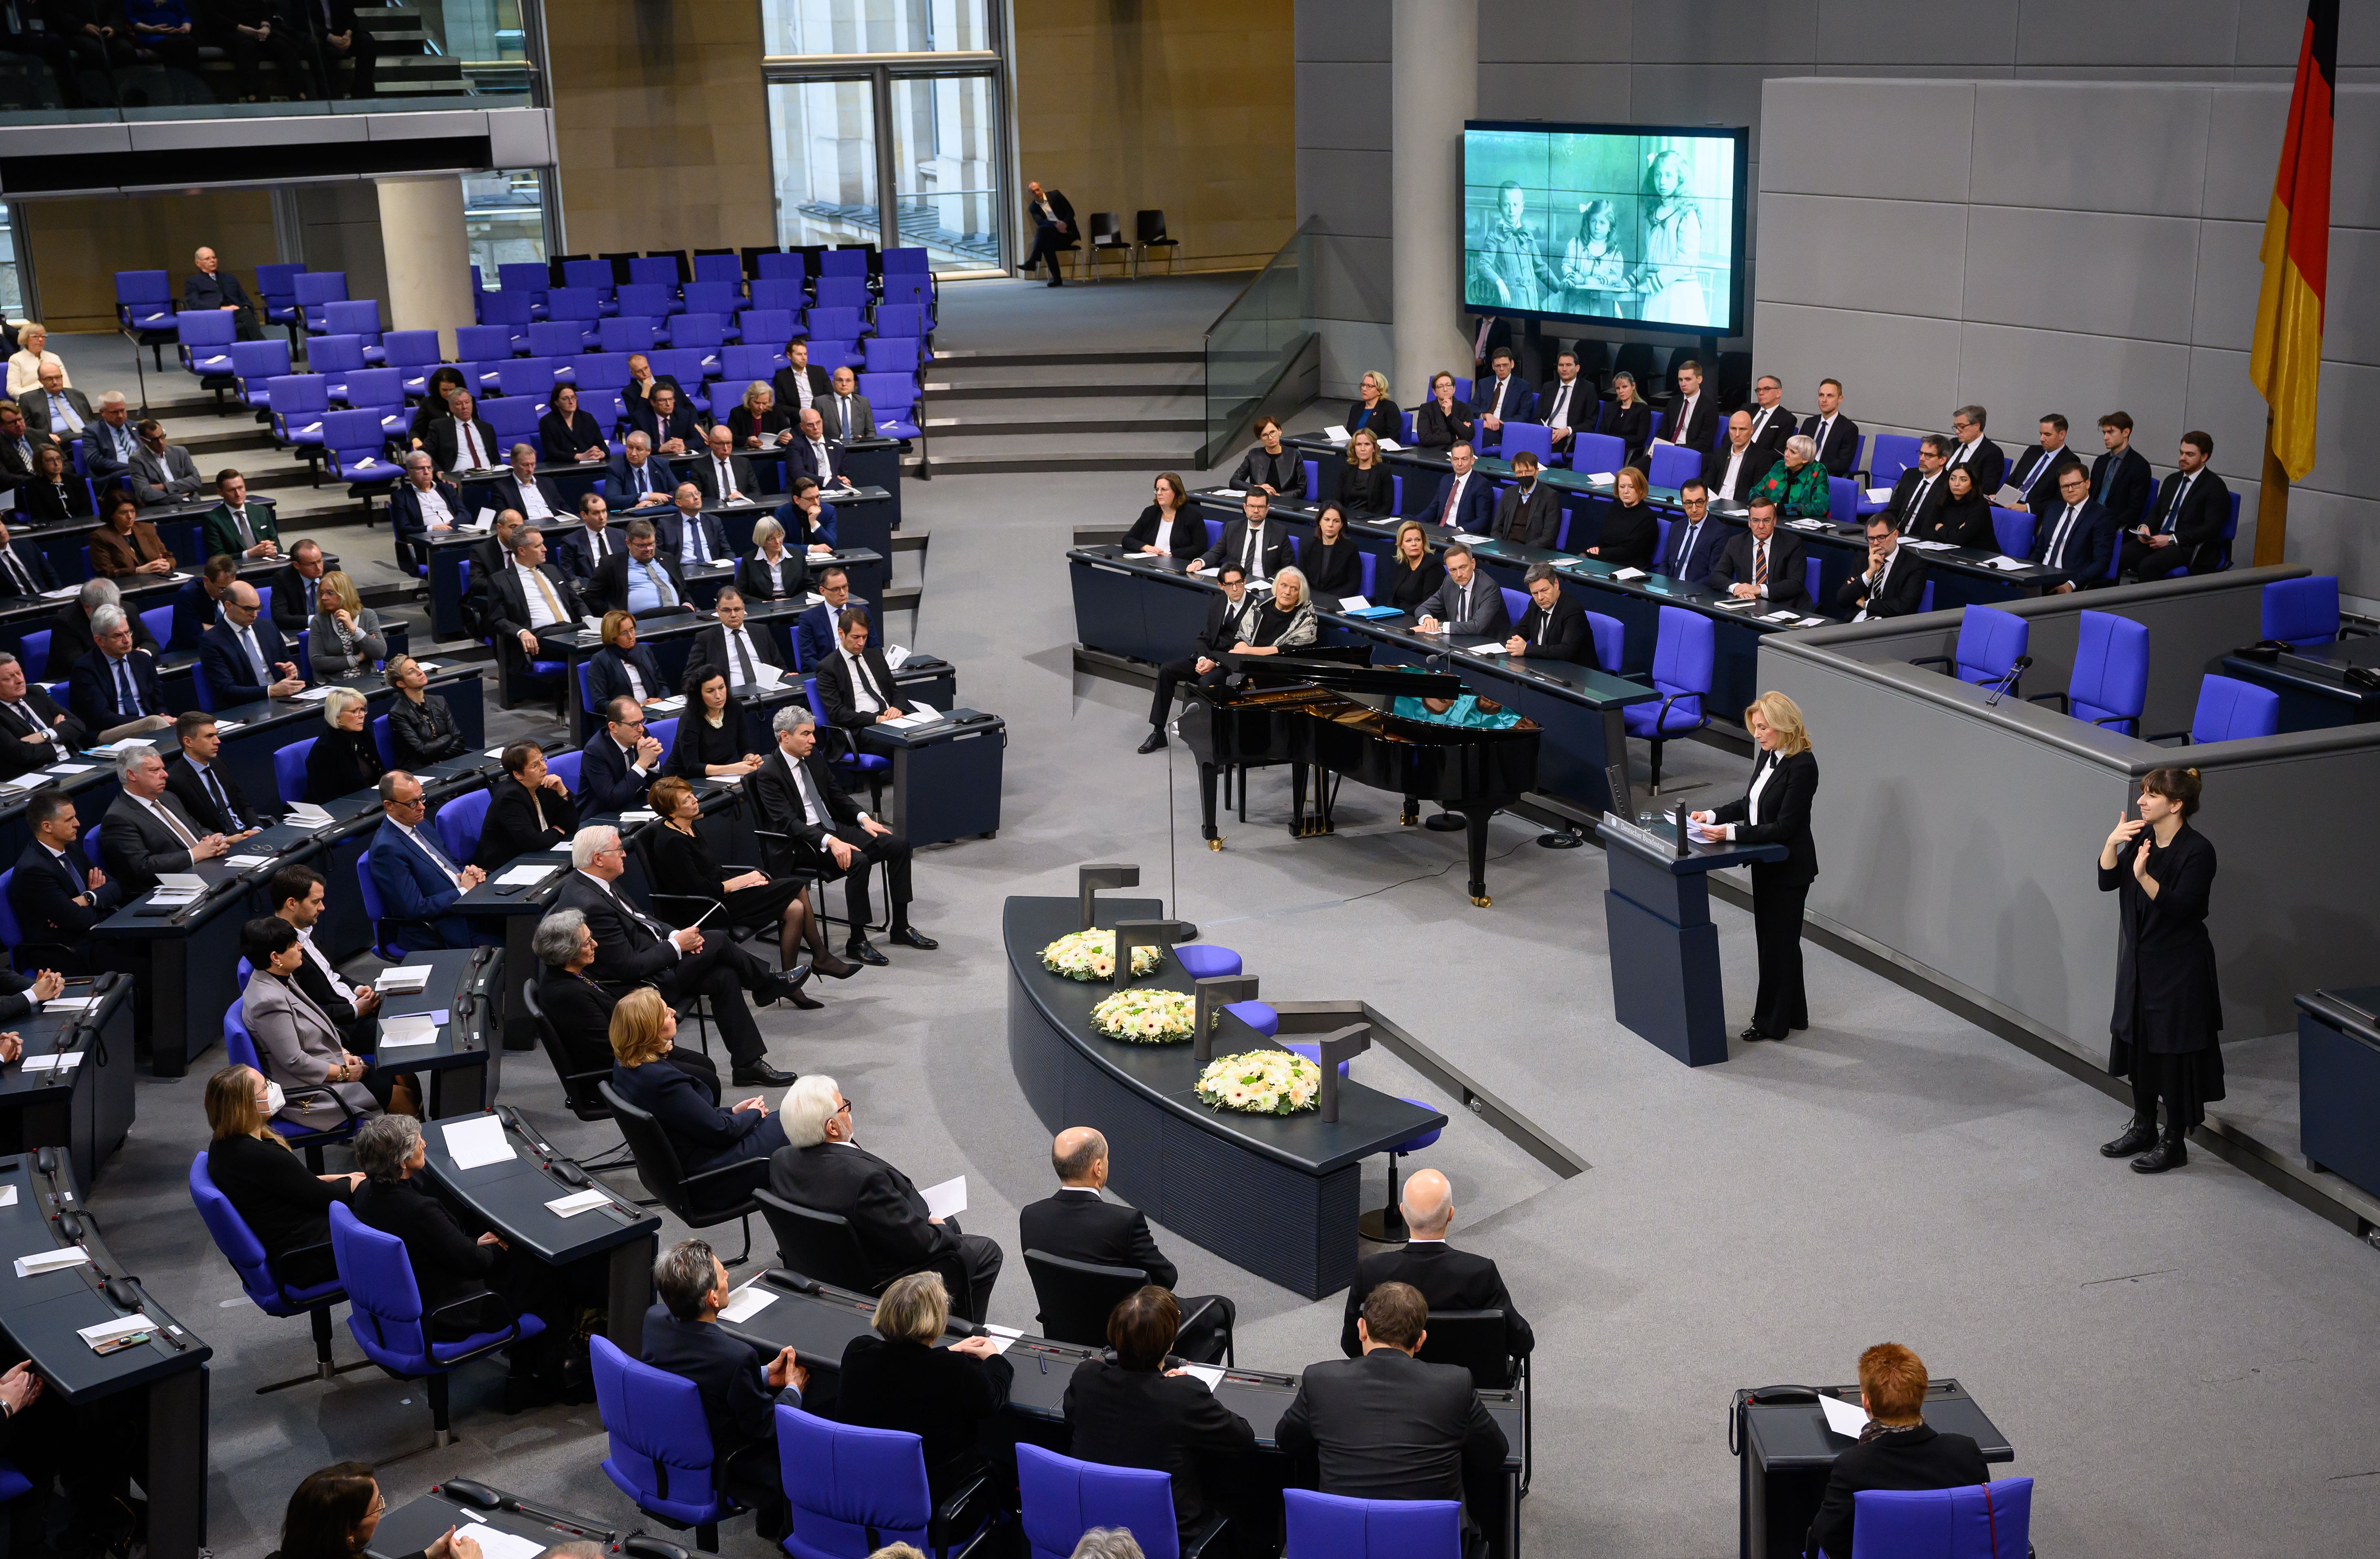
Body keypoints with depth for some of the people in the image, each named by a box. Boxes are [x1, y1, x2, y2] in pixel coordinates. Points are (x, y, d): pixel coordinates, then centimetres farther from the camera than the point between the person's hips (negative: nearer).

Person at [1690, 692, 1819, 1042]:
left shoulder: (1802, 766, -23)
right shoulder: (1767, 756, 4)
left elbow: (1784, 827, -24)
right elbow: (1750, 804, 15)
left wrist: (1732, 833, -27)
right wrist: (1713, 816, 1)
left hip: (1789, 868, -9)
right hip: (1766, 865, 9)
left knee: (1777, 942, 2)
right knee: (1778, 941, 18)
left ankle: (1772, 1022, 14)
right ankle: (1793, 1014, 31)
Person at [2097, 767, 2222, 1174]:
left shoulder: (2197, 850, -17)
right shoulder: (2142, 838, 4)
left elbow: (2179, 908, -25)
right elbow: (2107, 882, 2)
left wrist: (2144, 876, -38)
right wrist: (2112, 844, -13)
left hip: (2179, 969, -8)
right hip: (2139, 960, 8)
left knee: (2174, 1052, 2)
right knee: (2136, 1042, 16)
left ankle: (2174, 1141, 14)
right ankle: (2143, 1128, 32)